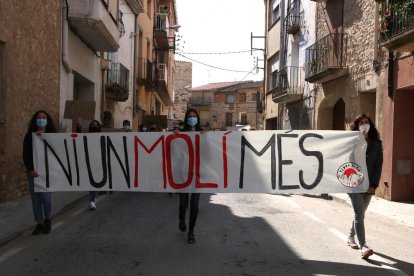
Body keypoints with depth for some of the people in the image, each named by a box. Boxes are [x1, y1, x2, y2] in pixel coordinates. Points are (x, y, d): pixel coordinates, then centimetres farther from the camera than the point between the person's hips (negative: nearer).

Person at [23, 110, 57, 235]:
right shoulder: (29, 136, 5)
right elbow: (26, 154, 1)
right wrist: (30, 169, -11)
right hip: (33, 171, 2)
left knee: (45, 197, -8)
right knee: (35, 198, 4)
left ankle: (47, 219, 18)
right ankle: (39, 224, 17)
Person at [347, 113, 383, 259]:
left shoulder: (376, 143, 7)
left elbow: (378, 165, 5)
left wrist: (374, 184, -3)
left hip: (368, 185, 4)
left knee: (360, 213, 13)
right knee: (359, 213, -12)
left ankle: (351, 237, 33)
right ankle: (363, 246, -15)